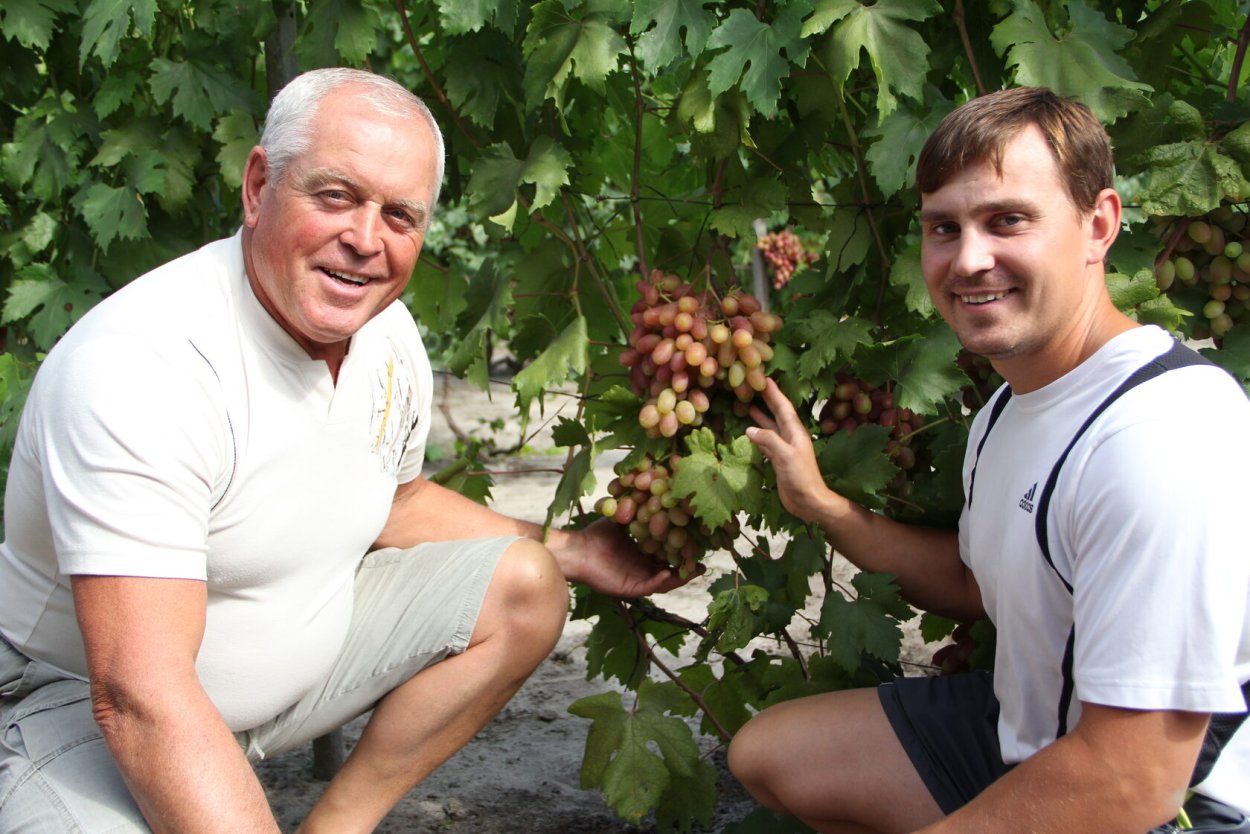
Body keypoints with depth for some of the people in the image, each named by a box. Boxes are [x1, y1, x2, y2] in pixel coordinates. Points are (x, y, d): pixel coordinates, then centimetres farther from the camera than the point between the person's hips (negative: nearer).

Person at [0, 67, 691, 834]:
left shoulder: (389, 336, -4)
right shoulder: (140, 364, -30)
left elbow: (396, 499, 16)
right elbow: (139, 693, -35)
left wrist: (568, 552, 7)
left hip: (301, 647, 8)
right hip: (84, 705, -8)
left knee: (523, 587, -1)